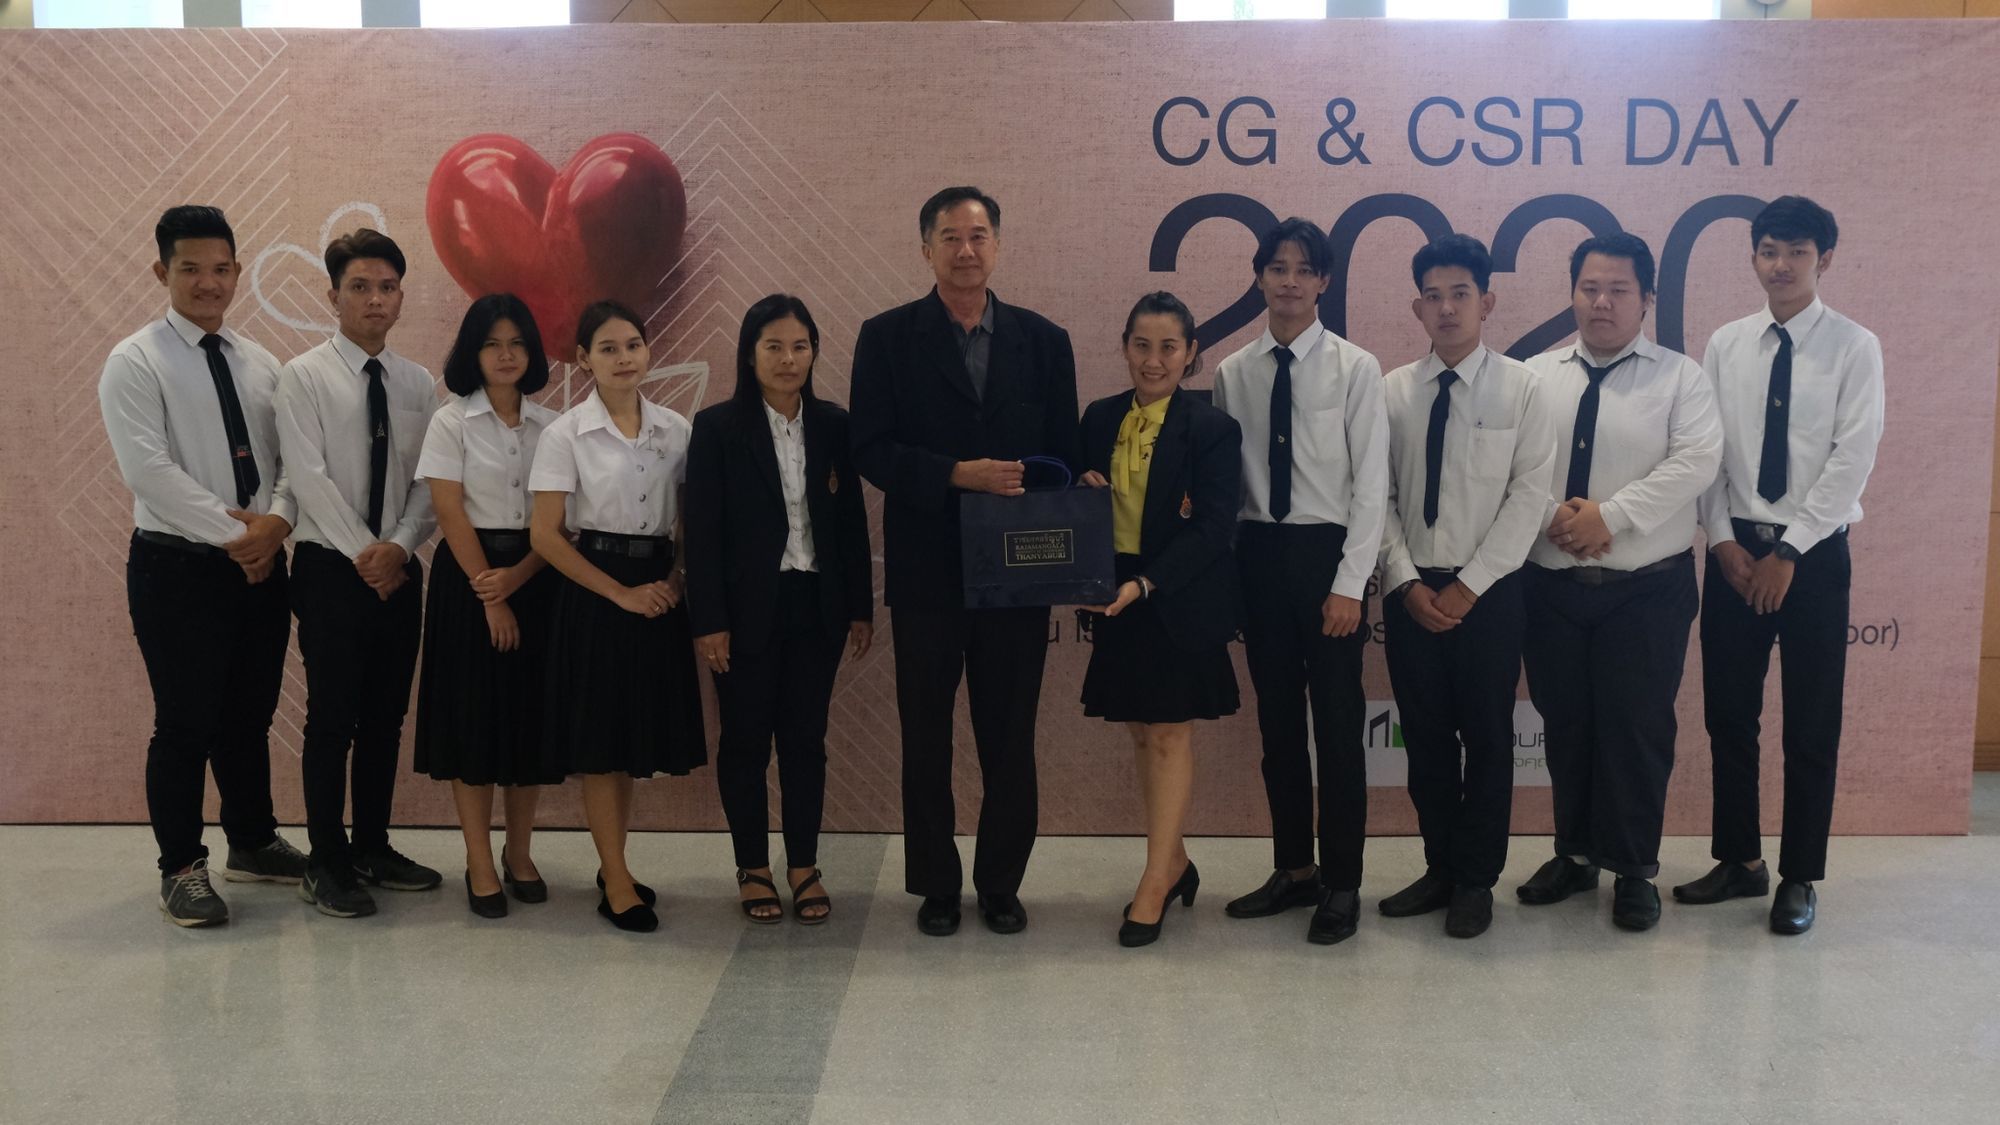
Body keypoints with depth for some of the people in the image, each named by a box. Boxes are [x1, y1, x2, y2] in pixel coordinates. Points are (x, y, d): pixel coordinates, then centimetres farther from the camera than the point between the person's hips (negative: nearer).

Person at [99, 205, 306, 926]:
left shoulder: (259, 364, 11)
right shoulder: (135, 363, -6)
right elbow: (148, 469, -16)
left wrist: (277, 520, -12)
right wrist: (233, 533, -17)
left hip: (260, 564, 5)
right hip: (178, 568, -5)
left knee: (250, 716, 15)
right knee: (185, 723, 1)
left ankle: (253, 843, 31)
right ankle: (181, 868, 17)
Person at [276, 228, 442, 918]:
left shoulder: (419, 385, 8)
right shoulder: (304, 377, -4)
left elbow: (429, 481, 4)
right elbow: (310, 478, -12)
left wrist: (398, 546, -12)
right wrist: (362, 554, -17)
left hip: (398, 569, 5)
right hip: (331, 568, -4)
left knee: (387, 715, 11)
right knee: (332, 718, -1)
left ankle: (373, 848, 23)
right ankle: (326, 864, 10)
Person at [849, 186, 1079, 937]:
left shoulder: (1043, 341, 7)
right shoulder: (888, 338, 1)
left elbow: (1063, 457, 6)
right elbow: (870, 450, -7)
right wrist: (957, 474, -20)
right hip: (927, 571, -1)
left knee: (1009, 736, 9)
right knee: (926, 737, 9)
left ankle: (1001, 883, 24)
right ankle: (936, 885, 23)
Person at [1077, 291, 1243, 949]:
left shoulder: (1212, 428, -9)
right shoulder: (1099, 419, 7)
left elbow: (1213, 526, -15)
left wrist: (1145, 584, -24)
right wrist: (1083, 494, -10)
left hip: (1180, 601, -5)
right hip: (1117, 598, 5)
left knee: (1170, 736, 1)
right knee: (1142, 734, 13)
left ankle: (1155, 884, 9)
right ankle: (1175, 864, 28)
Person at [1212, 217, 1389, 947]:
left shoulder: (1355, 368, -5)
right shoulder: (1233, 372, 6)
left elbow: (1371, 483, -7)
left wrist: (1350, 583, -12)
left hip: (1327, 552, -4)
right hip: (1259, 554, 4)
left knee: (1338, 721, 3)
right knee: (1277, 720, 12)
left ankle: (1342, 882, 16)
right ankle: (1293, 869, 25)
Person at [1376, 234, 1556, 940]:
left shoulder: (1520, 388, -4)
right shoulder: (1392, 391, 4)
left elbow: (1529, 495, -8)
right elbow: (1378, 497, 3)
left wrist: (1469, 585, -12)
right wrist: (1407, 582, -6)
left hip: (1489, 591, -2)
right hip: (1410, 591, 3)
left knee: (1486, 736, 6)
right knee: (1425, 736, 10)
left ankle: (1476, 880, 19)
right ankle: (1440, 869, 25)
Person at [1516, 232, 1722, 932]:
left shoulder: (1679, 377, 0)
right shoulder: (1535, 376, 7)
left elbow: (1695, 462, -13)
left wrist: (1610, 516, -19)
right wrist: (1552, 516, -15)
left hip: (1647, 589, -2)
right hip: (1550, 585, 3)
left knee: (1637, 729, 2)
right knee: (1565, 725, 12)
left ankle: (1634, 869, 17)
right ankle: (1575, 854, 28)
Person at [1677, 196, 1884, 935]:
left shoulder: (1854, 347, -4)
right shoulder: (1725, 345, 5)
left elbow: (1852, 461, -10)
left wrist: (1788, 551, -13)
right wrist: (1724, 540, -6)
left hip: (1814, 554, -3)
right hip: (1734, 549, 3)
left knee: (1811, 726, 5)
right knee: (1728, 715, 9)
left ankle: (1799, 877, 18)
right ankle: (1739, 861, 24)